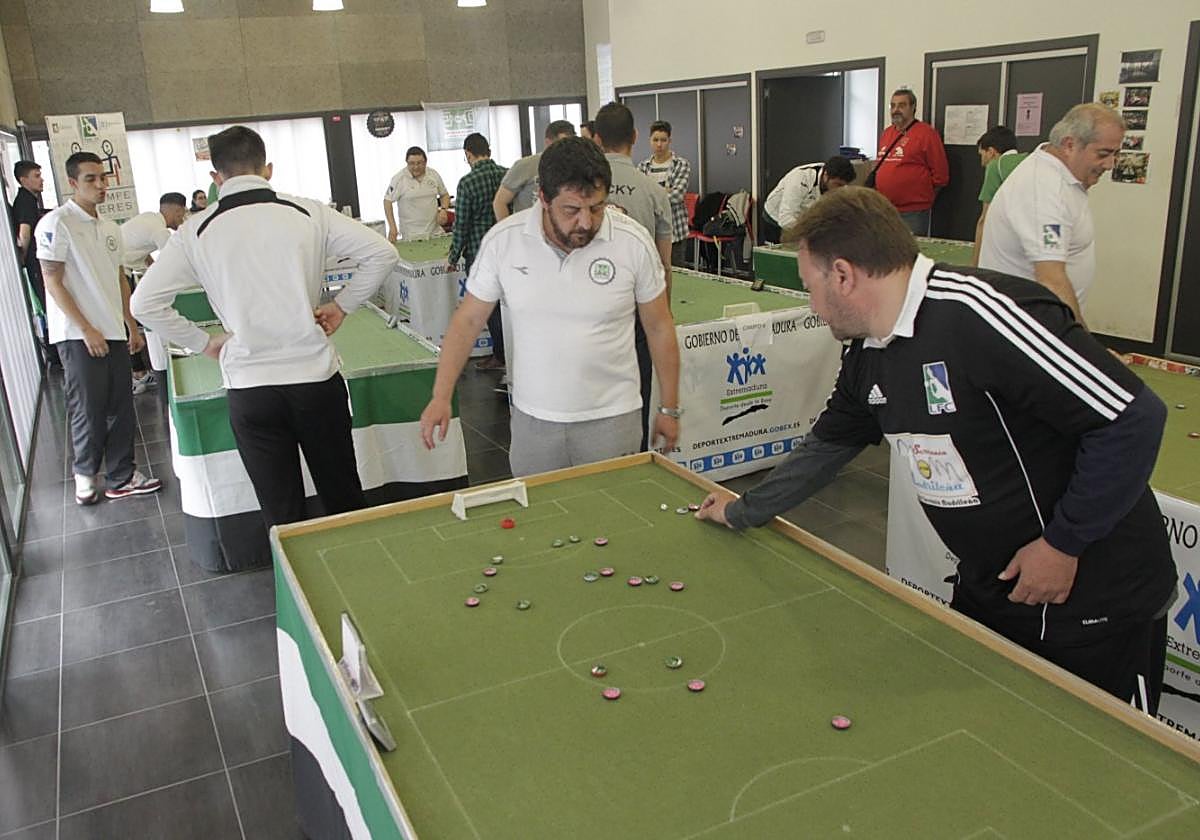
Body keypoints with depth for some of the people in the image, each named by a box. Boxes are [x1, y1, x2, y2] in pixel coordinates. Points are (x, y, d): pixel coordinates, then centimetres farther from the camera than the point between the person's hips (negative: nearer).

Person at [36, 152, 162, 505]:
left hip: (113, 332, 6)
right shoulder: (57, 223, -9)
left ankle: (121, 478, 18)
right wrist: (87, 329, -15)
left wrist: (132, 325, 16)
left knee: (120, 408, 8)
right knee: (89, 411, 3)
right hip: (79, 335, -6)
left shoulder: (110, 229, 12)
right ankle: (85, 474, 23)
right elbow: (53, 282, -12)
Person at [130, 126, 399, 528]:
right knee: (344, 499, 17)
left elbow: (145, 303, 0)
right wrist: (342, 305, 8)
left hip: (248, 386, 0)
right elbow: (383, 253, -1)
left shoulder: (195, 231, 0)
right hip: (315, 376, 0)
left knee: (283, 516, 11)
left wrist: (203, 342, 10)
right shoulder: (308, 213, 0)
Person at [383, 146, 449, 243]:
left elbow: (445, 195, 16)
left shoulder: (434, 174, 4)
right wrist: (392, 228, -12)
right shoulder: (399, 179, -7)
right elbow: (387, 201, -4)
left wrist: (443, 209, -4)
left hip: (435, 231, 4)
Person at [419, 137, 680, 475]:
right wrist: (441, 396, -7)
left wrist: (669, 410, 5)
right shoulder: (503, 240, -8)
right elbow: (467, 320, 1)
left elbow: (659, 327, 0)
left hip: (612, 419, -1)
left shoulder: (634, 242, -11)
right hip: (532, 418, 2)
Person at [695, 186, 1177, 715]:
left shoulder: (978, 312, -28)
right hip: (985, 593, 8)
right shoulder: (869, 358, 1)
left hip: (1096, 603, -8)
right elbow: (826, 446, 17)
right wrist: (741, 512, 23)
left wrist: (1063, 542, -20)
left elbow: (1134, 418, -27)